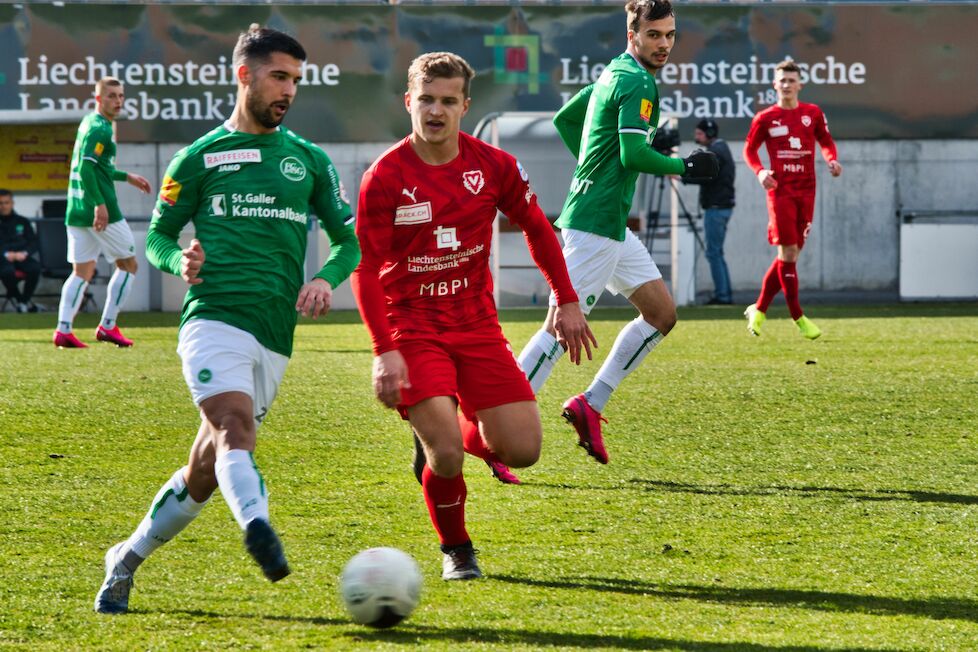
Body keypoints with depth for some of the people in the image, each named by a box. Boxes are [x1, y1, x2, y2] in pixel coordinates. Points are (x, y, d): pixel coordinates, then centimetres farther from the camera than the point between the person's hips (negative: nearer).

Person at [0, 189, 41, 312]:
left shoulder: (23, 222, 20)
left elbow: (34, 242, 14)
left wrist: (24, 253, -7)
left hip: (21, 256, 3)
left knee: (35, 268, -31)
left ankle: (24, 300, -11)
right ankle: (18, 299, -13)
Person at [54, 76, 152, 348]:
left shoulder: (89, 123, 17)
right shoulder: (100, 129, -13)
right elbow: (86, 167, -25)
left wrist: (127, 177, 33)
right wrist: (100, 203, -28)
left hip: (77, 211, 9)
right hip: (101, 211, -9)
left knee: (82, 272, 9)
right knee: (128, 264, 6)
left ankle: (63, 330, -2)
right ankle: (107, 326, 5)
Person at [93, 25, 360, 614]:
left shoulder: (309, 159, 17)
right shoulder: (200, 157, 9)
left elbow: (351, 236, 17)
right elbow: (157, 235, 13)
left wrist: (327, 278, -4)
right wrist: (181, 262, -10)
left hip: (275, 337, 4)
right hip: (214, 317, -4)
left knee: (206, 472, 6)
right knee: (235, 428, -29)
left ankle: (126, 561, 24)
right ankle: (258, 529, -53)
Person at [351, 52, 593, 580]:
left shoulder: (493, 165, -3)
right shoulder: (383, 178, -12)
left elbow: (535, 227, 14)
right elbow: (365, 269, -9)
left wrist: (567, 302, 13)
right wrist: (384, 351, -17)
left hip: (477, 324, 4)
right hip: (412, 327, -4)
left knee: (523, 450, -6)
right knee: (446, 456, -19)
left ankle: (463, 433, 29)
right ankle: (455, 550, 10)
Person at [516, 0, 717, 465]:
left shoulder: (613, 75, 16)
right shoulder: (638, 83, -14)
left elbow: (563, 119, 25)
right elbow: (633, 154, -23)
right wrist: (684, 166, -9)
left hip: (609, 223, 10)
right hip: (597, 223, -10)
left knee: (662, 313, 12)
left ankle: (590, 405, 12)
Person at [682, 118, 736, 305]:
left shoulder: (716, 152, -12)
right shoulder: (721, 149, 20)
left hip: (716, 208, -10)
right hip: (722, 206, 10)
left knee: (713, 252, -8)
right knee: (716, 253, 12)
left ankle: (721, 295, -10)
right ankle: (726, 295, 12)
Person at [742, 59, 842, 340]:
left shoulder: (813, 113, 7)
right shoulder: (765, 118, 1)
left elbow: (826, 141, 18)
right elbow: (749, 149, 9)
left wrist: (832, 160, -3)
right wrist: (760, 172, -9)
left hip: (806, 191, 3)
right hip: (780, 190, -3)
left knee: (791, 254, 4)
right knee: (788, 252, -10)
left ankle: (759, 310, 16)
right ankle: (799, 318, -7)